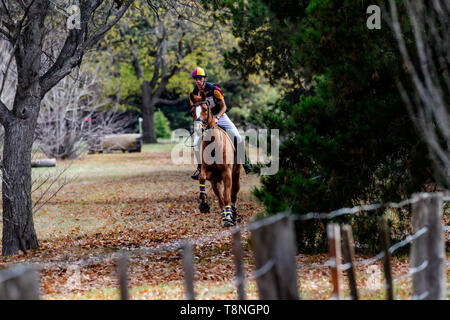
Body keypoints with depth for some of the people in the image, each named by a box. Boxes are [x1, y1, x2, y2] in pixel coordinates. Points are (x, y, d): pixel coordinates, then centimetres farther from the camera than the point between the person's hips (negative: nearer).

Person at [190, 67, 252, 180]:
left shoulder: (214, 89, -17)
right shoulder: (194, 94, -9)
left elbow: (223, 106, -12)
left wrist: (217, 118, -28)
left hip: (220, 116, -2)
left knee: (238, 137, -16)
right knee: (197, 143, -16)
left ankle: (244, 161, 6)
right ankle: (200, 167, 3)